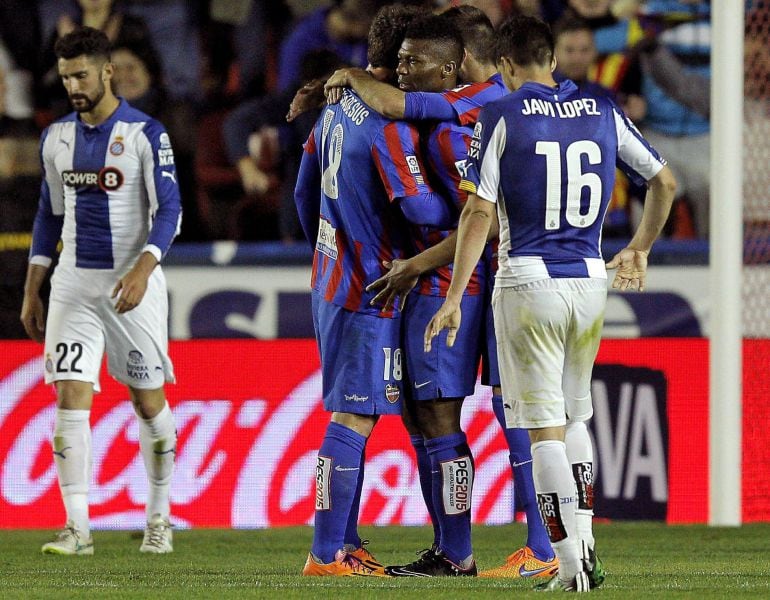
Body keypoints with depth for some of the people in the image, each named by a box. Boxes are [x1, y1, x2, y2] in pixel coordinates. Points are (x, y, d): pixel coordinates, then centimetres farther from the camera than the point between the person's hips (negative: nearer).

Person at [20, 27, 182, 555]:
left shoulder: (144, 134, -7)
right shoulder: (57, 138, 9)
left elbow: (169, 211, -11)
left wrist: (142, 270, -26)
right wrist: (31, 292, 13)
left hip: (132, 284, -3)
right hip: (74, 285, 4)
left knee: (148, 401, 5)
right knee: (71, 397, -9)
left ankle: (159, 518, 20)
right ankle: (78, 528, -11)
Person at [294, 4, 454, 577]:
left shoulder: (335, 111, 10)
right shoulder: (391, 124, -17)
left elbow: (305, 195, 19)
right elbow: (417, 206, -25)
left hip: (331, 283, 9)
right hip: (370, 292, -9)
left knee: (351, 416, 15)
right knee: (354, 420, -7)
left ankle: (346, 545, 18)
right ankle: (326, 555, -6)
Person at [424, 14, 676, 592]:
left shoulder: (501, 117, -6)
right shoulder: (603, 111, 7)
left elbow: (479, 213, -11)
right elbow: (665, 181, 14)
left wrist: (454, 298, -8)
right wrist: (640, 250, 30)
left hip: (528, 283, -4)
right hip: (590, 281, 4)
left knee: (545, 428, -1)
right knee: (574, 415, 21)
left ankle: (571, 564, -6)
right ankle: (586, 546, 14)